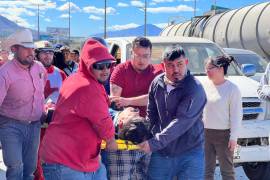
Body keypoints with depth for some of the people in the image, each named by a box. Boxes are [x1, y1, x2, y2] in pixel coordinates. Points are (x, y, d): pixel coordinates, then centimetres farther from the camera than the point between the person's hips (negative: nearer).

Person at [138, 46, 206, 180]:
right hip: (161, 153, 5)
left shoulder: (195, 89, -17)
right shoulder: (157, 83, 2)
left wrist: (154, 143, -25)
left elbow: (181, 122, -24)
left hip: (189, 153, -4)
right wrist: (149, 138, -2)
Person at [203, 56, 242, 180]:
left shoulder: (232, 88, -9)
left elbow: (236, 115, -9)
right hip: (205, 133, 5)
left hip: (223, 134, -4)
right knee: (207, 170, 12)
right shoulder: (205, 85, 4)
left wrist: (234, 136, -13)